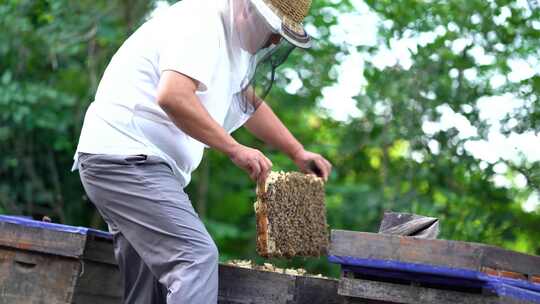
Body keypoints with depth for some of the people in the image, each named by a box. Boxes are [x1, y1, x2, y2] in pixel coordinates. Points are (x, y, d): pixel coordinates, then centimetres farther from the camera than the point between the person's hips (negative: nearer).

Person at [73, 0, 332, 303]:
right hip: (125, 157, -11)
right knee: (197, 255, -20)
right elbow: (172, 96, -30)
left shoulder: (235, 36, 17)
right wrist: (235, 149, -23)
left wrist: (298, 152, 23)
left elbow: (250, 101, 31)